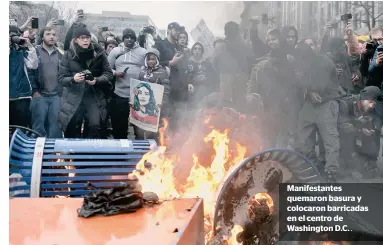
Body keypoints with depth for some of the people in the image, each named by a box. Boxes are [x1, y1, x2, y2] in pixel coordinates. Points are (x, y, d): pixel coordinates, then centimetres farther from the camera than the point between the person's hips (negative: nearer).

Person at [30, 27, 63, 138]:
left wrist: (62, 92, 7)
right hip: (40, 95, -3)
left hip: (56, 96, 3)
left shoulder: (59, 54, 14)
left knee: (55, 124, 4)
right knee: (39, 124, -1)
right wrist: (34, 90, -9)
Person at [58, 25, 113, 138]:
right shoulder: (68, 55, -1)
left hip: (94, 96, 0)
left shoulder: (99, 53, 0)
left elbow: (108, 73, 2)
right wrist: (73, 79, -23)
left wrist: (97, 80, -18)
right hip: (74, 97, 0)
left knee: (95, 126, -13)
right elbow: (61, 78, -1)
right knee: (73, 129, 4)